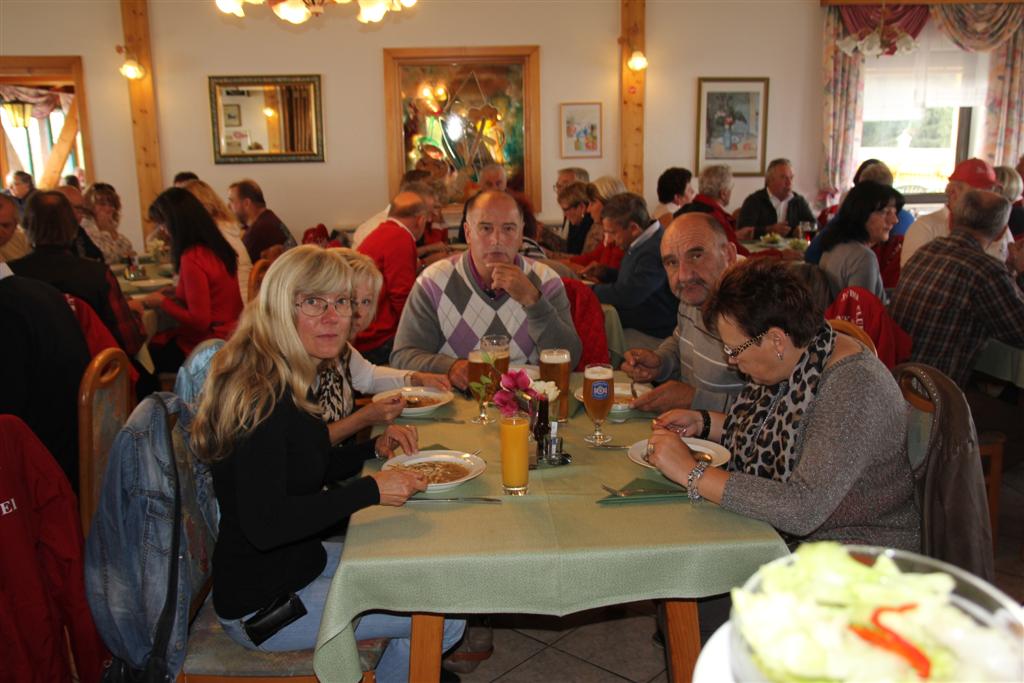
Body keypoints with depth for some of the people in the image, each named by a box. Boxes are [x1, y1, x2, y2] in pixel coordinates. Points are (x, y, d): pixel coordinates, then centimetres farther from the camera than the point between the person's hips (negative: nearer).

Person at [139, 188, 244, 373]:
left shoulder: (192, 258, -22)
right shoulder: (216, 247, 3)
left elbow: (200, 321, -20)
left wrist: (162, 302, -8)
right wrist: (176, 296, 10)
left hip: (206, 346, -8)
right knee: (152, 342, 17)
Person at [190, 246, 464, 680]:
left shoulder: (290, 378, 4)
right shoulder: (262, 395, -27)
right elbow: (263, 524, -31)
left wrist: (375, 447, 1)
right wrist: (371, 490, -27)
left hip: (300, 561, 10)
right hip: (261, 601, -9)